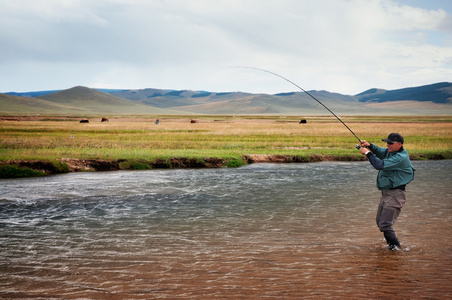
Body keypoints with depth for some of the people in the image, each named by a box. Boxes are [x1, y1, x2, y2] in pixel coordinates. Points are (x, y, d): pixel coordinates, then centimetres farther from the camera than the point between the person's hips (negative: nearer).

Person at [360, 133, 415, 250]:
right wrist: (369, 146, -6)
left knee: (385, 224, -13)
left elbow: (380, 165, -25)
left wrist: (368, 153, -16)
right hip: (386, 192, 10)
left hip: (396, 194, -10)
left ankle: (396, 247, 0)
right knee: (380, 222, 16)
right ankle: (392, 245, 27)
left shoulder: (401, 157, -20)